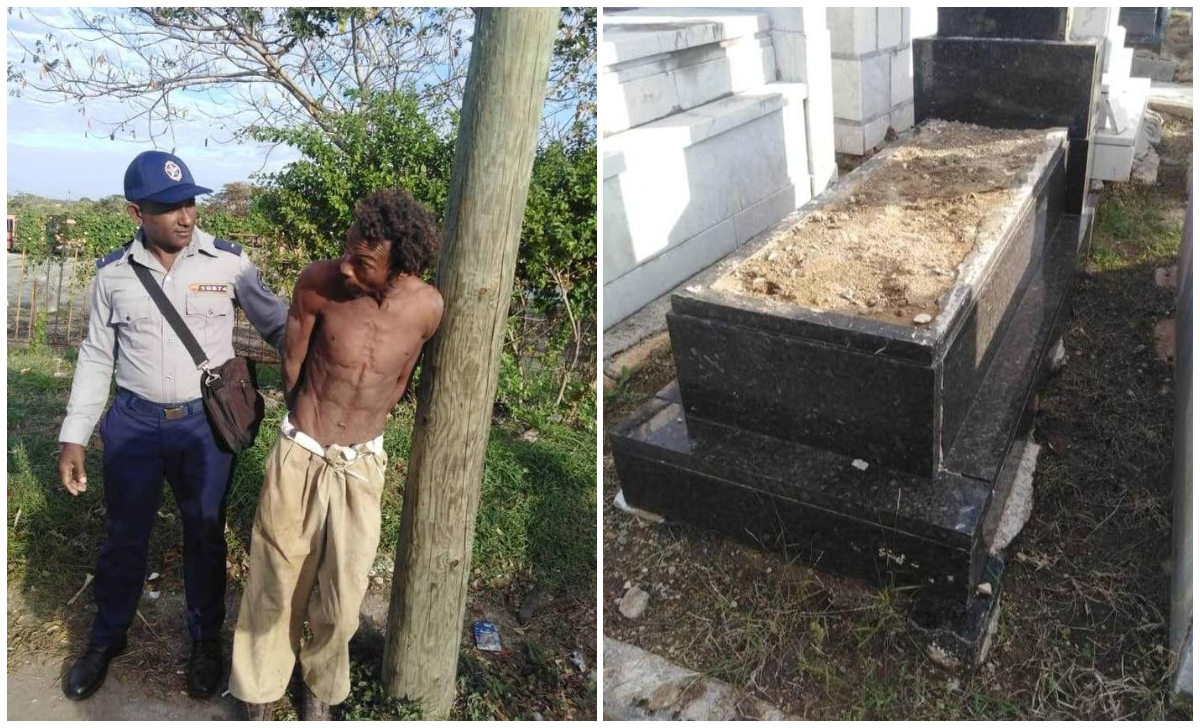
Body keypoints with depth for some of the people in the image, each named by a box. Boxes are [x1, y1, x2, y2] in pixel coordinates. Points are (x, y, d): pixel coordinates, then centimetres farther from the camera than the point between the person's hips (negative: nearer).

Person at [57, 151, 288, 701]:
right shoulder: (114, 273, -3)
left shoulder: (228, 262, -9)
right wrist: (73, 437, 4)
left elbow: (276, 324, -1)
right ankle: (106, 640, 39)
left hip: (207, 422, -1)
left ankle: (206, 640, 33)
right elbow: (96, 357, 5)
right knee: (124, 535, 16)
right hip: (134, 422, 2)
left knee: (204, 535, 13)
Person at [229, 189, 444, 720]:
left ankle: (321, 691, 36)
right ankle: (258, 699, 34)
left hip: (362, 467, 1)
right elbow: (291, 367, -1)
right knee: (274, 587, 12)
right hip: (299, 459, -1)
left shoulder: (427, 307, -14)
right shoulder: (319, 282, -18)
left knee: (341, 601, 8)